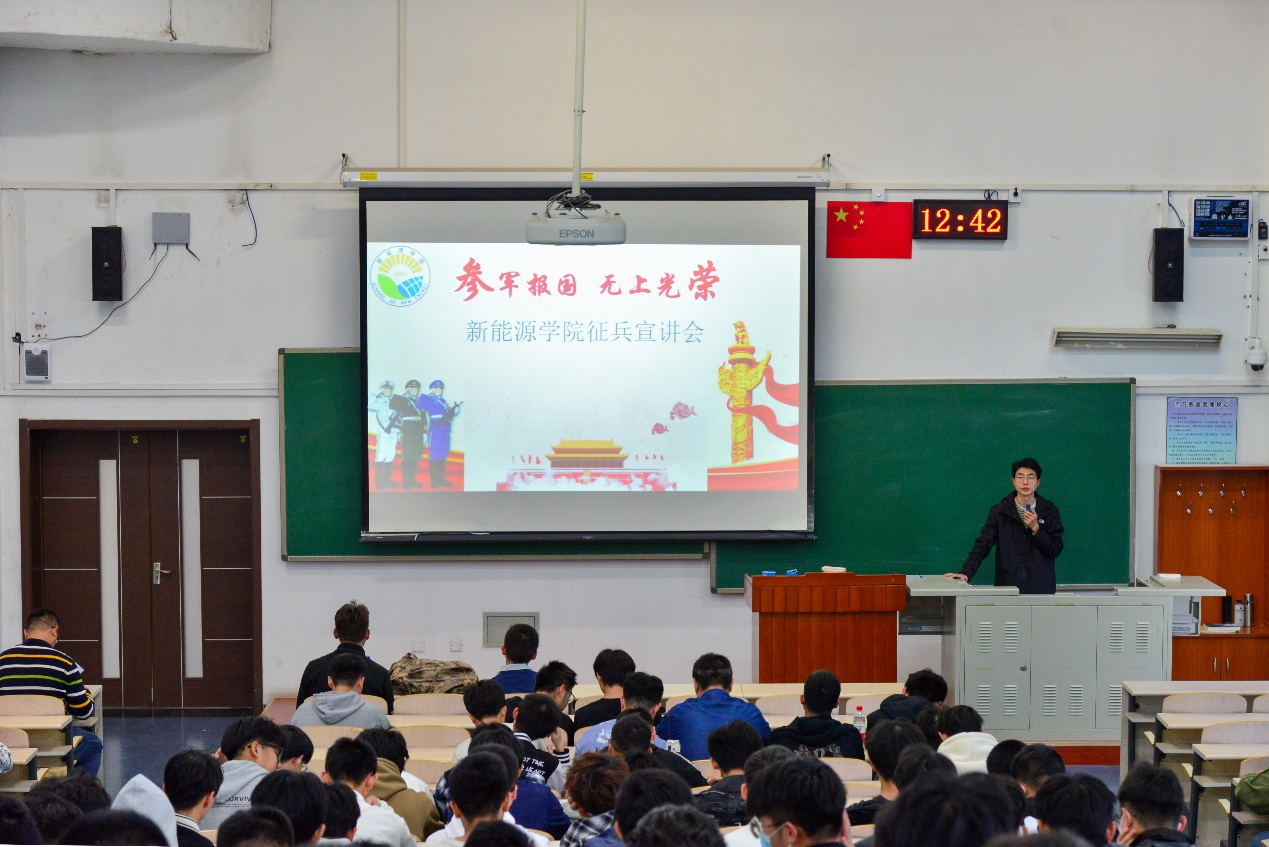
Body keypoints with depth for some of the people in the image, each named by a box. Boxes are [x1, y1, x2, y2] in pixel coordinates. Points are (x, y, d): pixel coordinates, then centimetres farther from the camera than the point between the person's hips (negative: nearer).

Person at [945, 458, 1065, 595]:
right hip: (1008, 586, -1)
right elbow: (982, 545, -4)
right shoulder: (999, 512, 2)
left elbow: (1055, 550, 1)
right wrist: (966, 573, -18)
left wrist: (1036, 528, -13)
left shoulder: (1049, 511, 4)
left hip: (1041, 588, 1)